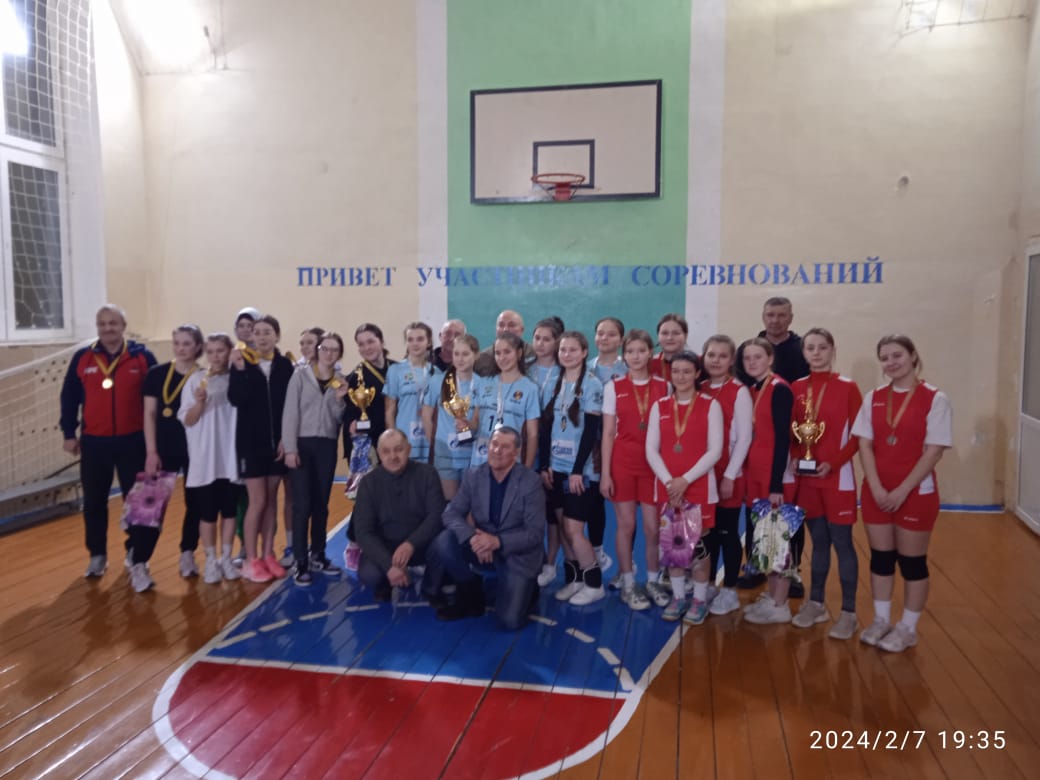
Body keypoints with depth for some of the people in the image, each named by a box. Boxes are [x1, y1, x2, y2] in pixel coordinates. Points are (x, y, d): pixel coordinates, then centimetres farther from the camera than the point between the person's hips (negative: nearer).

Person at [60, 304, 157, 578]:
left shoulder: (142, 356, -2)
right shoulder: (82, 358, 3)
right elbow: (69, 398, 7)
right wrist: (69, 433, 3)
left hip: (133, 441, -1)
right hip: (94, 443, 2)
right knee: (94, 503, 8)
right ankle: (97, 555, 22)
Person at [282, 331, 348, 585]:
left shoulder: (340, 382, 9)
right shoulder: (301, 375, -1)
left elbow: (338, 418, 9)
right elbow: (290, 412, -6)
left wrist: (339, 399, -10)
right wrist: (289, 448, -13)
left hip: (327, 446, 3)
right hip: (302, 444, -3)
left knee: (321, 503, 9)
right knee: (302, 504, -4)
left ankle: (318, 555, 21)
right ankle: (300, 562, 2)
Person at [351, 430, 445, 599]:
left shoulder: (427, 473, -8)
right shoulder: (369, 483, -8)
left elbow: (437, 516, -15)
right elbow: (363, 532, -14)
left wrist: (411, 544, -33)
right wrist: (389, 565, -30)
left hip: (421, 544, 0)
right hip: (384, 547, 0)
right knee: (369, 575, -32)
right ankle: (384, 584, 7)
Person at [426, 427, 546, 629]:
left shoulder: (531, 481, -14)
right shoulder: (473, 476, -4)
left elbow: (535, 533, -16)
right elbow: (451, 513, -8)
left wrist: (498, 541, -30)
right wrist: (472, 537, -29)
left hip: (518, 555, -3)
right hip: (482, 547, 3)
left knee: (509, 621, -16)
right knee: (443, 542, -24)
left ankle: (526, 588, 19)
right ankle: (470, 595, 0)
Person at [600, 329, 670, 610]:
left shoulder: (663, 386, 3)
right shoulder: (613, 387, 0)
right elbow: (608, 433, 0)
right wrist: (605, 472, -5)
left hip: (654, 463, 1)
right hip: (622, 463, -1)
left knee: (653, 526, 4)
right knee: (626, 525, 5)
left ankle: (653, 581, 22)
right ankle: (628, 584, 18)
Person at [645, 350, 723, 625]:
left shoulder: (710, 406, -1)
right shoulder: (659, 406, 7)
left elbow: (715, 451, -7)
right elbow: (651, 450, 3)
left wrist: (686, 480, -14)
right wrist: (668, 481, -10)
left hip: (699, 486, -3)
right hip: (666, 486, 3)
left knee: (697, 543, 0)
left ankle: (700, 600, 16)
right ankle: (678, 597, 23)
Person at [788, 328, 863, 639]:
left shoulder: (847, 387, -6)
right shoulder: (797, 388, 5)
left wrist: (833, 463, -16)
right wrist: (794, 458, -6)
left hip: (837, 477, -4)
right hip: (806, 476, 4)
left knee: (842, 542, 2)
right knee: (818, 541, 14)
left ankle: (848, 612, 12)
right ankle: (816, 604, 26)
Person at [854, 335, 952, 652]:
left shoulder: (935, 399, -8)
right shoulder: (874, 398, 5)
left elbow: (934, 451, -12)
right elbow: (865, 444, 2)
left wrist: (902, 491, -16)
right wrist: (876, 487, -10)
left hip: (916, 492, -4)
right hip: (877, 492, 4)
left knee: (912, 561, 6)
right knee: (880, 557, 11)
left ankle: (908, 627, 20)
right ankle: (881, 620, 25)